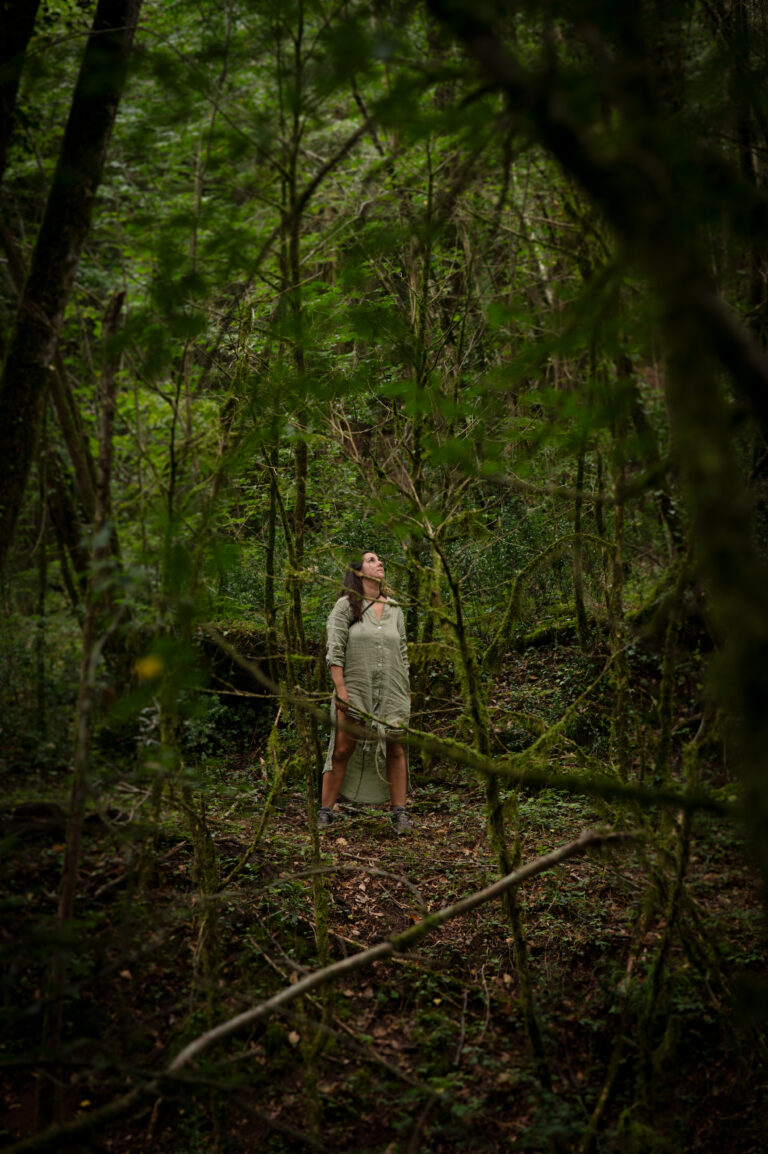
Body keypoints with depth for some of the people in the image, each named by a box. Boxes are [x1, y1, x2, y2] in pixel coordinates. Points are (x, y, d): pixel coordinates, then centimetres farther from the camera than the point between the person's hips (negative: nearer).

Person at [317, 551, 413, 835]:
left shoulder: (394, 610, 14)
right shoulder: (345, 606, 0)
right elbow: (335, 650, -6)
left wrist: (406, 693, 13)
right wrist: (340, 689, -15)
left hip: (391, 693, 4)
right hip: (355, 691, -3)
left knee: (395, 749, 1)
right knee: (342, 750, -4)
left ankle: (400, 813, 8)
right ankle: (325, 812, 5)